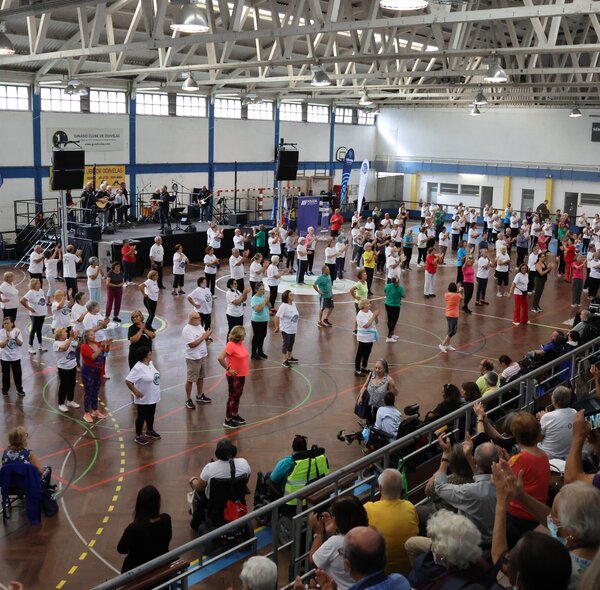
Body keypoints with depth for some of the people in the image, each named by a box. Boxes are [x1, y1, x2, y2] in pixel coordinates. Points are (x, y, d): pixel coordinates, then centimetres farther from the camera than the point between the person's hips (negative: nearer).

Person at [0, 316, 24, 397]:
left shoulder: (17, 331, -9)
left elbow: (20, 344, -10)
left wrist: (16, 338, -27)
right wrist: (7, 339, -29)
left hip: (15, 356, 1)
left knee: (18, 373, 7)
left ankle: (19, 390, 21)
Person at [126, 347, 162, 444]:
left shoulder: (150, 363, 2)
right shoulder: (138, 368, -26)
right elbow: (128, 380, -28)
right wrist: (135, 391, -23)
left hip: (153, 397, 8)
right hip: (143, 399, -8)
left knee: (151, 414, 23)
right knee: (141, 416, 6)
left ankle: (150, 431, 43)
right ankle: (138, 436, 21)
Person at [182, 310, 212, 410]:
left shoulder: (199, 326, 6)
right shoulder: (187, 330, -20)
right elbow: (192, 344, -25)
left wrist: (207, 335, -7)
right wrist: (203, 336, -22)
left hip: (203, 355, 8)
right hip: (193, 358, -8)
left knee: (201, 377, 19)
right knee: (190, 379, 3)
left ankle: (199, 396, 34)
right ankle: (188, 399, 15)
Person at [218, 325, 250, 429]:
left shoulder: (241, 343, 1)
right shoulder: (230, 345, -23)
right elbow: (220, 358, -29)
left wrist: (245, 368, 8)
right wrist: (228, 369, -20)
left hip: (241, 374, 8)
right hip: (233, 376, -8)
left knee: (238, 396, 20)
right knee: (233, 397, 1)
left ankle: (235, 415, 36)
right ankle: (228, 420, 12)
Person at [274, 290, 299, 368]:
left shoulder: (293, 304, 2)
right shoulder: (283, 306, -22)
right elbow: (277, 316, -23)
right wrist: (277, 327, -19)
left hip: (293, 328, 8)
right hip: (286, 329, -8)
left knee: (291, 343, 19)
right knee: (286, 344, 1)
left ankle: (289, 357, 36)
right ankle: (285, 360, 9)